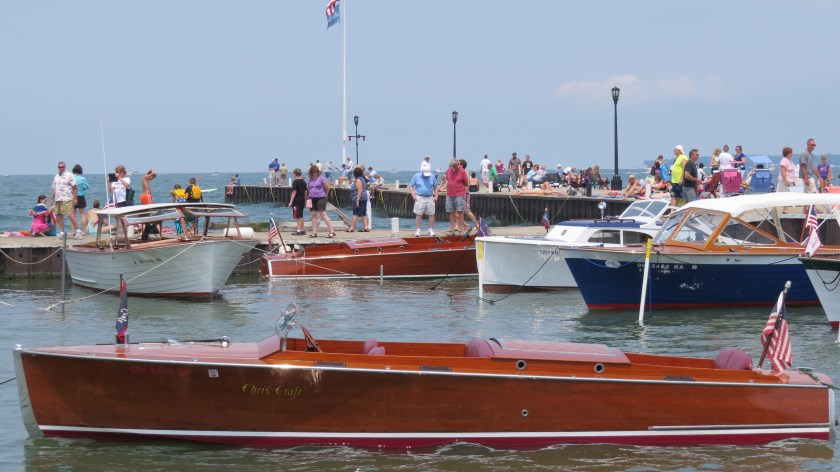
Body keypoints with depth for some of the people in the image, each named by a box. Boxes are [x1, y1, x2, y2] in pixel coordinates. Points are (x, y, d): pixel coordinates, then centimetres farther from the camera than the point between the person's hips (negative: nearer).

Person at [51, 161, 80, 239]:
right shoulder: (56, 176, 19)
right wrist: (52, 199, 18)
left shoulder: (69, 175, -1)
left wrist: (75, 198, -11)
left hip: (67, 199, -7)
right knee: (59, 216, 4)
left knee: (70, 215, -14)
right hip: (57, 199, 7)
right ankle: (61, 232, 10)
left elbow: (75, 188, -4)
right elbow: (54, 189, 24)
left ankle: (77, 230, -5)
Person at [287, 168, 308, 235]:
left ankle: (299, 230, -5)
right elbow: (305, 192, 15)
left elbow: (294, 192, -16)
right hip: (302, 200, 8)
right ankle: (302, 230, 23)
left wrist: (291, 202, -14)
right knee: (300, 216, 17)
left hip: (297, 201, -8)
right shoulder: (303, 182, 10)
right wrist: (305, 201, 23)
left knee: (298, 216, -5)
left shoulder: (295, 182, -13)